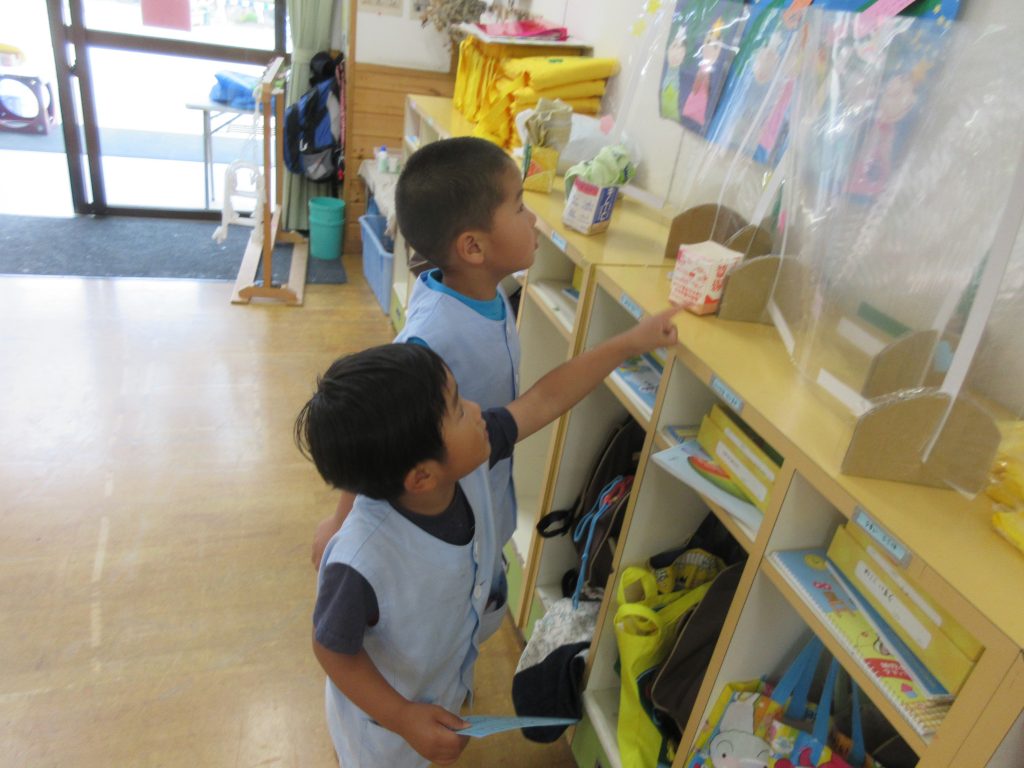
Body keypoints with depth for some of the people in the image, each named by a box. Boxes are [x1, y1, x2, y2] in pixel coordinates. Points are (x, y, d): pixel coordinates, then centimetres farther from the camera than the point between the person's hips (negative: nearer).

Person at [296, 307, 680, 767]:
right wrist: (404, 719, -25)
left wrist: (629, 343, -12)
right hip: (384, 712, -5)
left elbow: (544, 400, -17)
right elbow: (332, 651, -24)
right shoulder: (361, 565, -44)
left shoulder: (467, 464, -29)